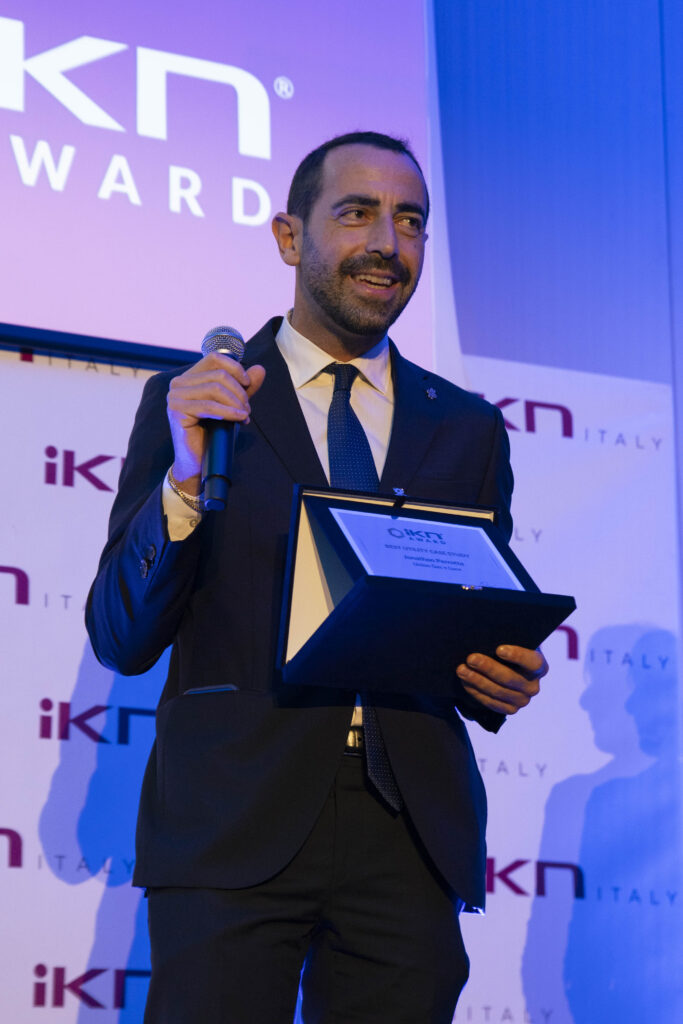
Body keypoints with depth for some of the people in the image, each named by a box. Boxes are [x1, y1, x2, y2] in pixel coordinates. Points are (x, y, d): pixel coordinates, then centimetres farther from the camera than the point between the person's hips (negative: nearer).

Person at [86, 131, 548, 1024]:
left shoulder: (469, 429, 15)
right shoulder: (191, 404, 6)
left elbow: (489, 629, 17)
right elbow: (120, 640, 0)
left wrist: (505, 680, -6)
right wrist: (187, 477, -14)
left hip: (413, 835, 3)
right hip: (233, 824, -2)